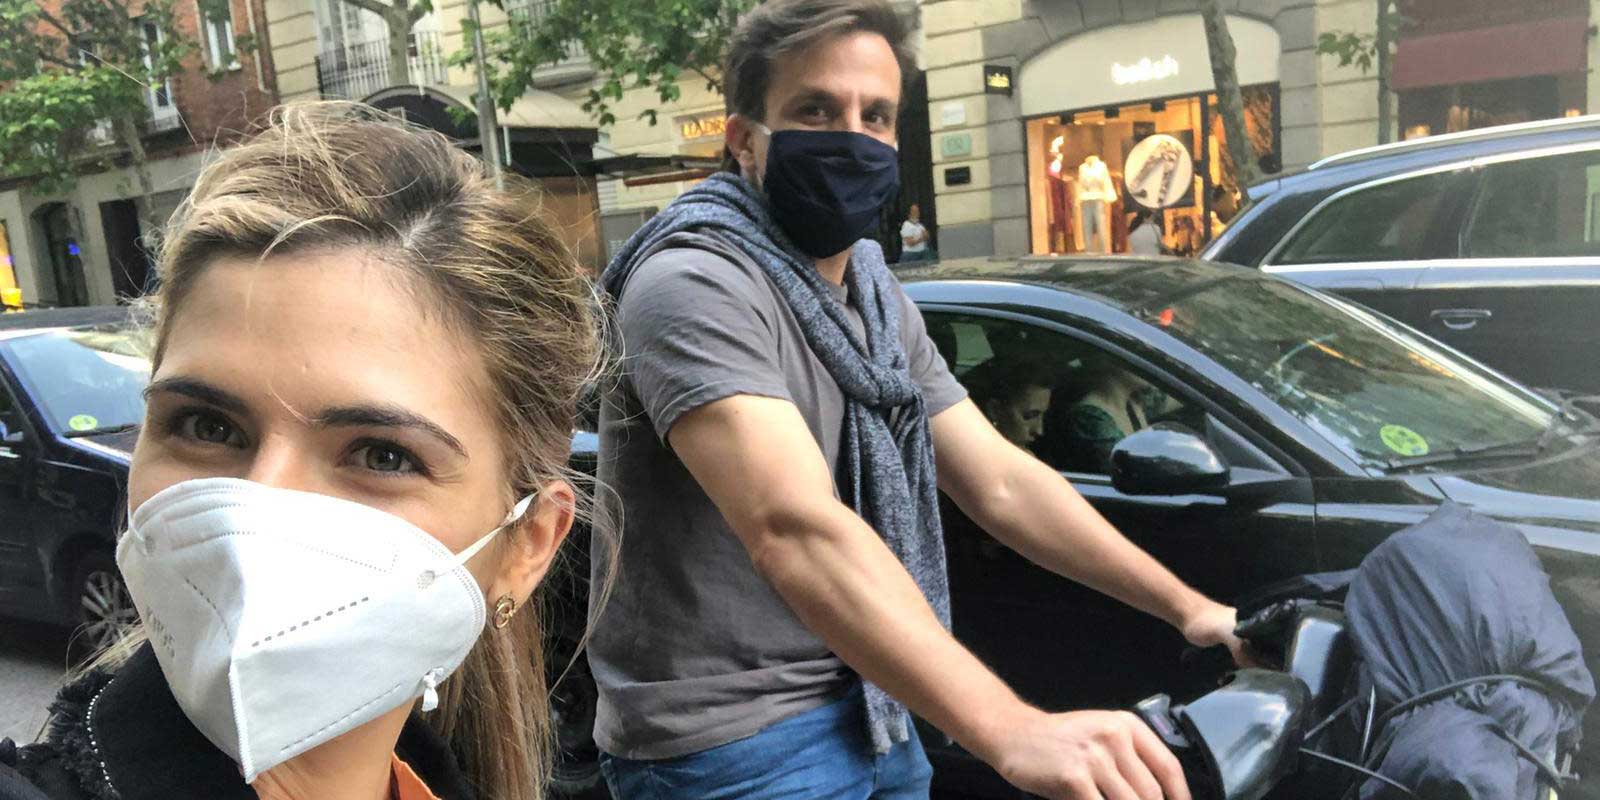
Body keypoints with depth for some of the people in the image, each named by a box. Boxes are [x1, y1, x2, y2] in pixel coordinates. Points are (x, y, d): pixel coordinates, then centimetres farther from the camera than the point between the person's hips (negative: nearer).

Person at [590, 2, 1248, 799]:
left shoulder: (879, 300, 5)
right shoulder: (695, 286, -22)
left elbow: (999, 481, 4)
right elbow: (796, 530, -35)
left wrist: (1185, 606, -2)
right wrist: (1012, 732, -44)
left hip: (866, 713, 8)